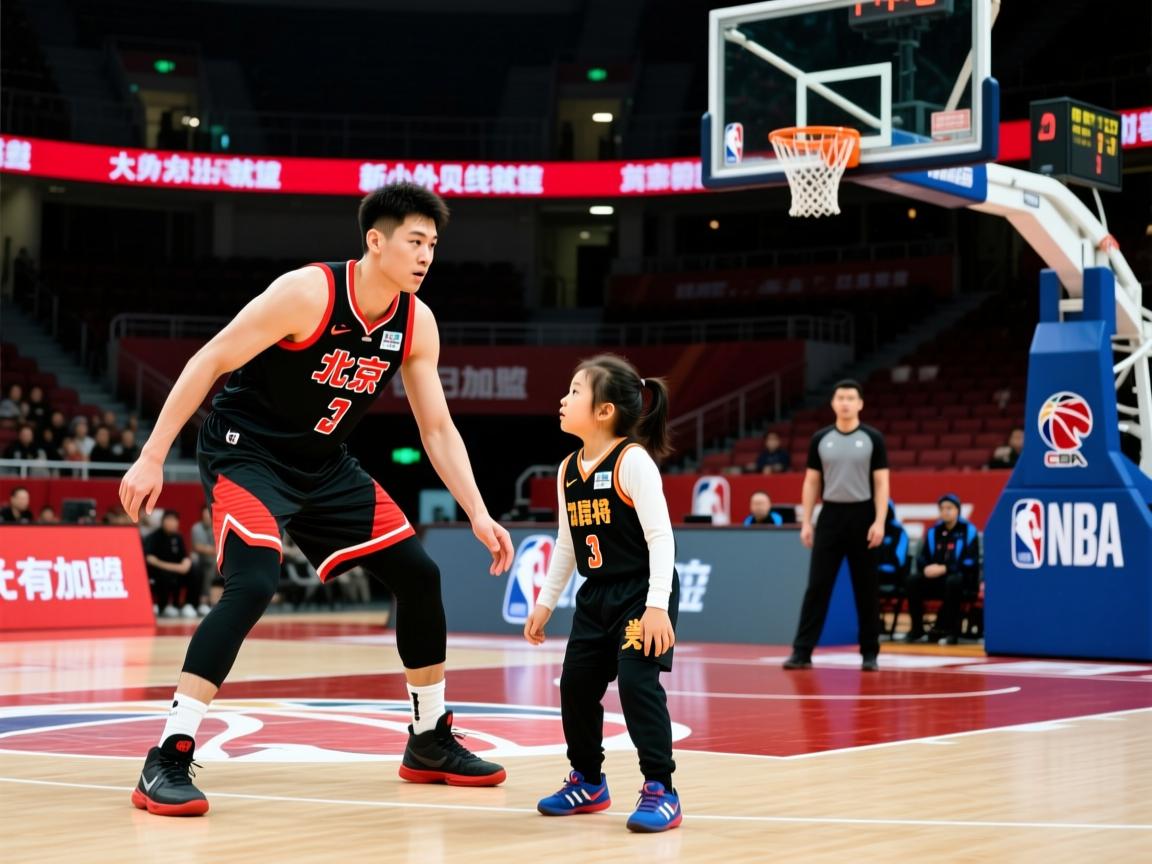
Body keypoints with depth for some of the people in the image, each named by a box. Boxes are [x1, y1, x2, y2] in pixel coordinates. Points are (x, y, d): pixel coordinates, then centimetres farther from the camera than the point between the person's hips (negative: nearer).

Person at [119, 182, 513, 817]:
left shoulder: (416, 323, -4)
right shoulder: (307, 293, -23)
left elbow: (437, 429, 3)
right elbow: (208, 362, -19)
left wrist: (479, 515, -6)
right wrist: (152, 458, -21)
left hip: (324, 465, 7)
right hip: (246, 451, -7)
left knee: (418, 574, 5)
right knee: (254, 583, -29)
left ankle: (430, 744, 21)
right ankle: (166, 762, -24)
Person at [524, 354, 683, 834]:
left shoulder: (633, 461, -17)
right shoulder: (568, 470, 6)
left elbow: (660, 536, -19)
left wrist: (657, 605, -25)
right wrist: (545, 601, 16)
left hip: (642, 595, -8)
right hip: (596, 597, 8)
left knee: (637, 682, -16)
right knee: (576, 685, 7)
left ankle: (660, 790, -6)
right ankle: (587, 782, 26)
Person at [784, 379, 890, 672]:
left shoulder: (873, 439, 0)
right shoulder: (820, 439, 6)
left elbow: (881, 483, -3)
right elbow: (811, 482, 9)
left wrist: (879, 521, -13)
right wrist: (806, 522, 3)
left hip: (862, 516, -1)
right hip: (830, 516, 2)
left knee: (866, 589, 4)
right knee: (817, 586, -2)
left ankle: (870, 653, 12)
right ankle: (802, 651, -2)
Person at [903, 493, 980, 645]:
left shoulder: (968, 531, -4)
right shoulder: (934, 531, 10)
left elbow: (970, 562, -13)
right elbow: (922, 558, 9)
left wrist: (944, 569, -24)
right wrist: (926, 568, -16)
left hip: (963, 578, -5)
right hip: (937, 580, 5)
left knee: (953, 581, -39)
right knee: (913, 580, -21)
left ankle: (948, 629, -28)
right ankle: (917, 628, -13)